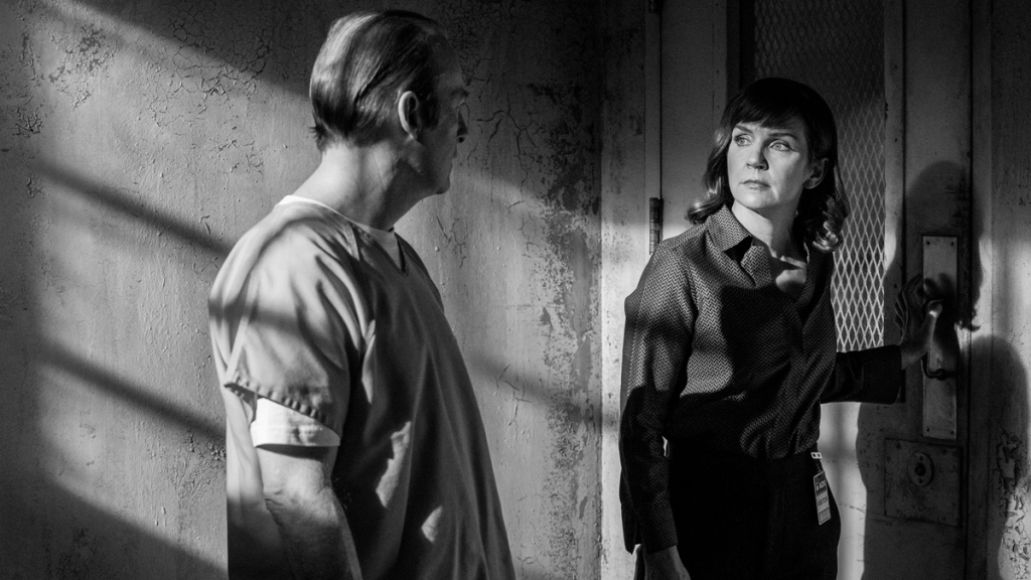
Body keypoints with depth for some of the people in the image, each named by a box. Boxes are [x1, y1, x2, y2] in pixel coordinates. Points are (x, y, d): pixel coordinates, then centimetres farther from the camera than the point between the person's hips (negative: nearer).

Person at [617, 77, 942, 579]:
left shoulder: (815, 263, 4)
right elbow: (641, 420, -14)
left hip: (803, 507, 5)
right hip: (707, 510, -5)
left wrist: (904, 356, 20)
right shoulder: (683, 265, -14)